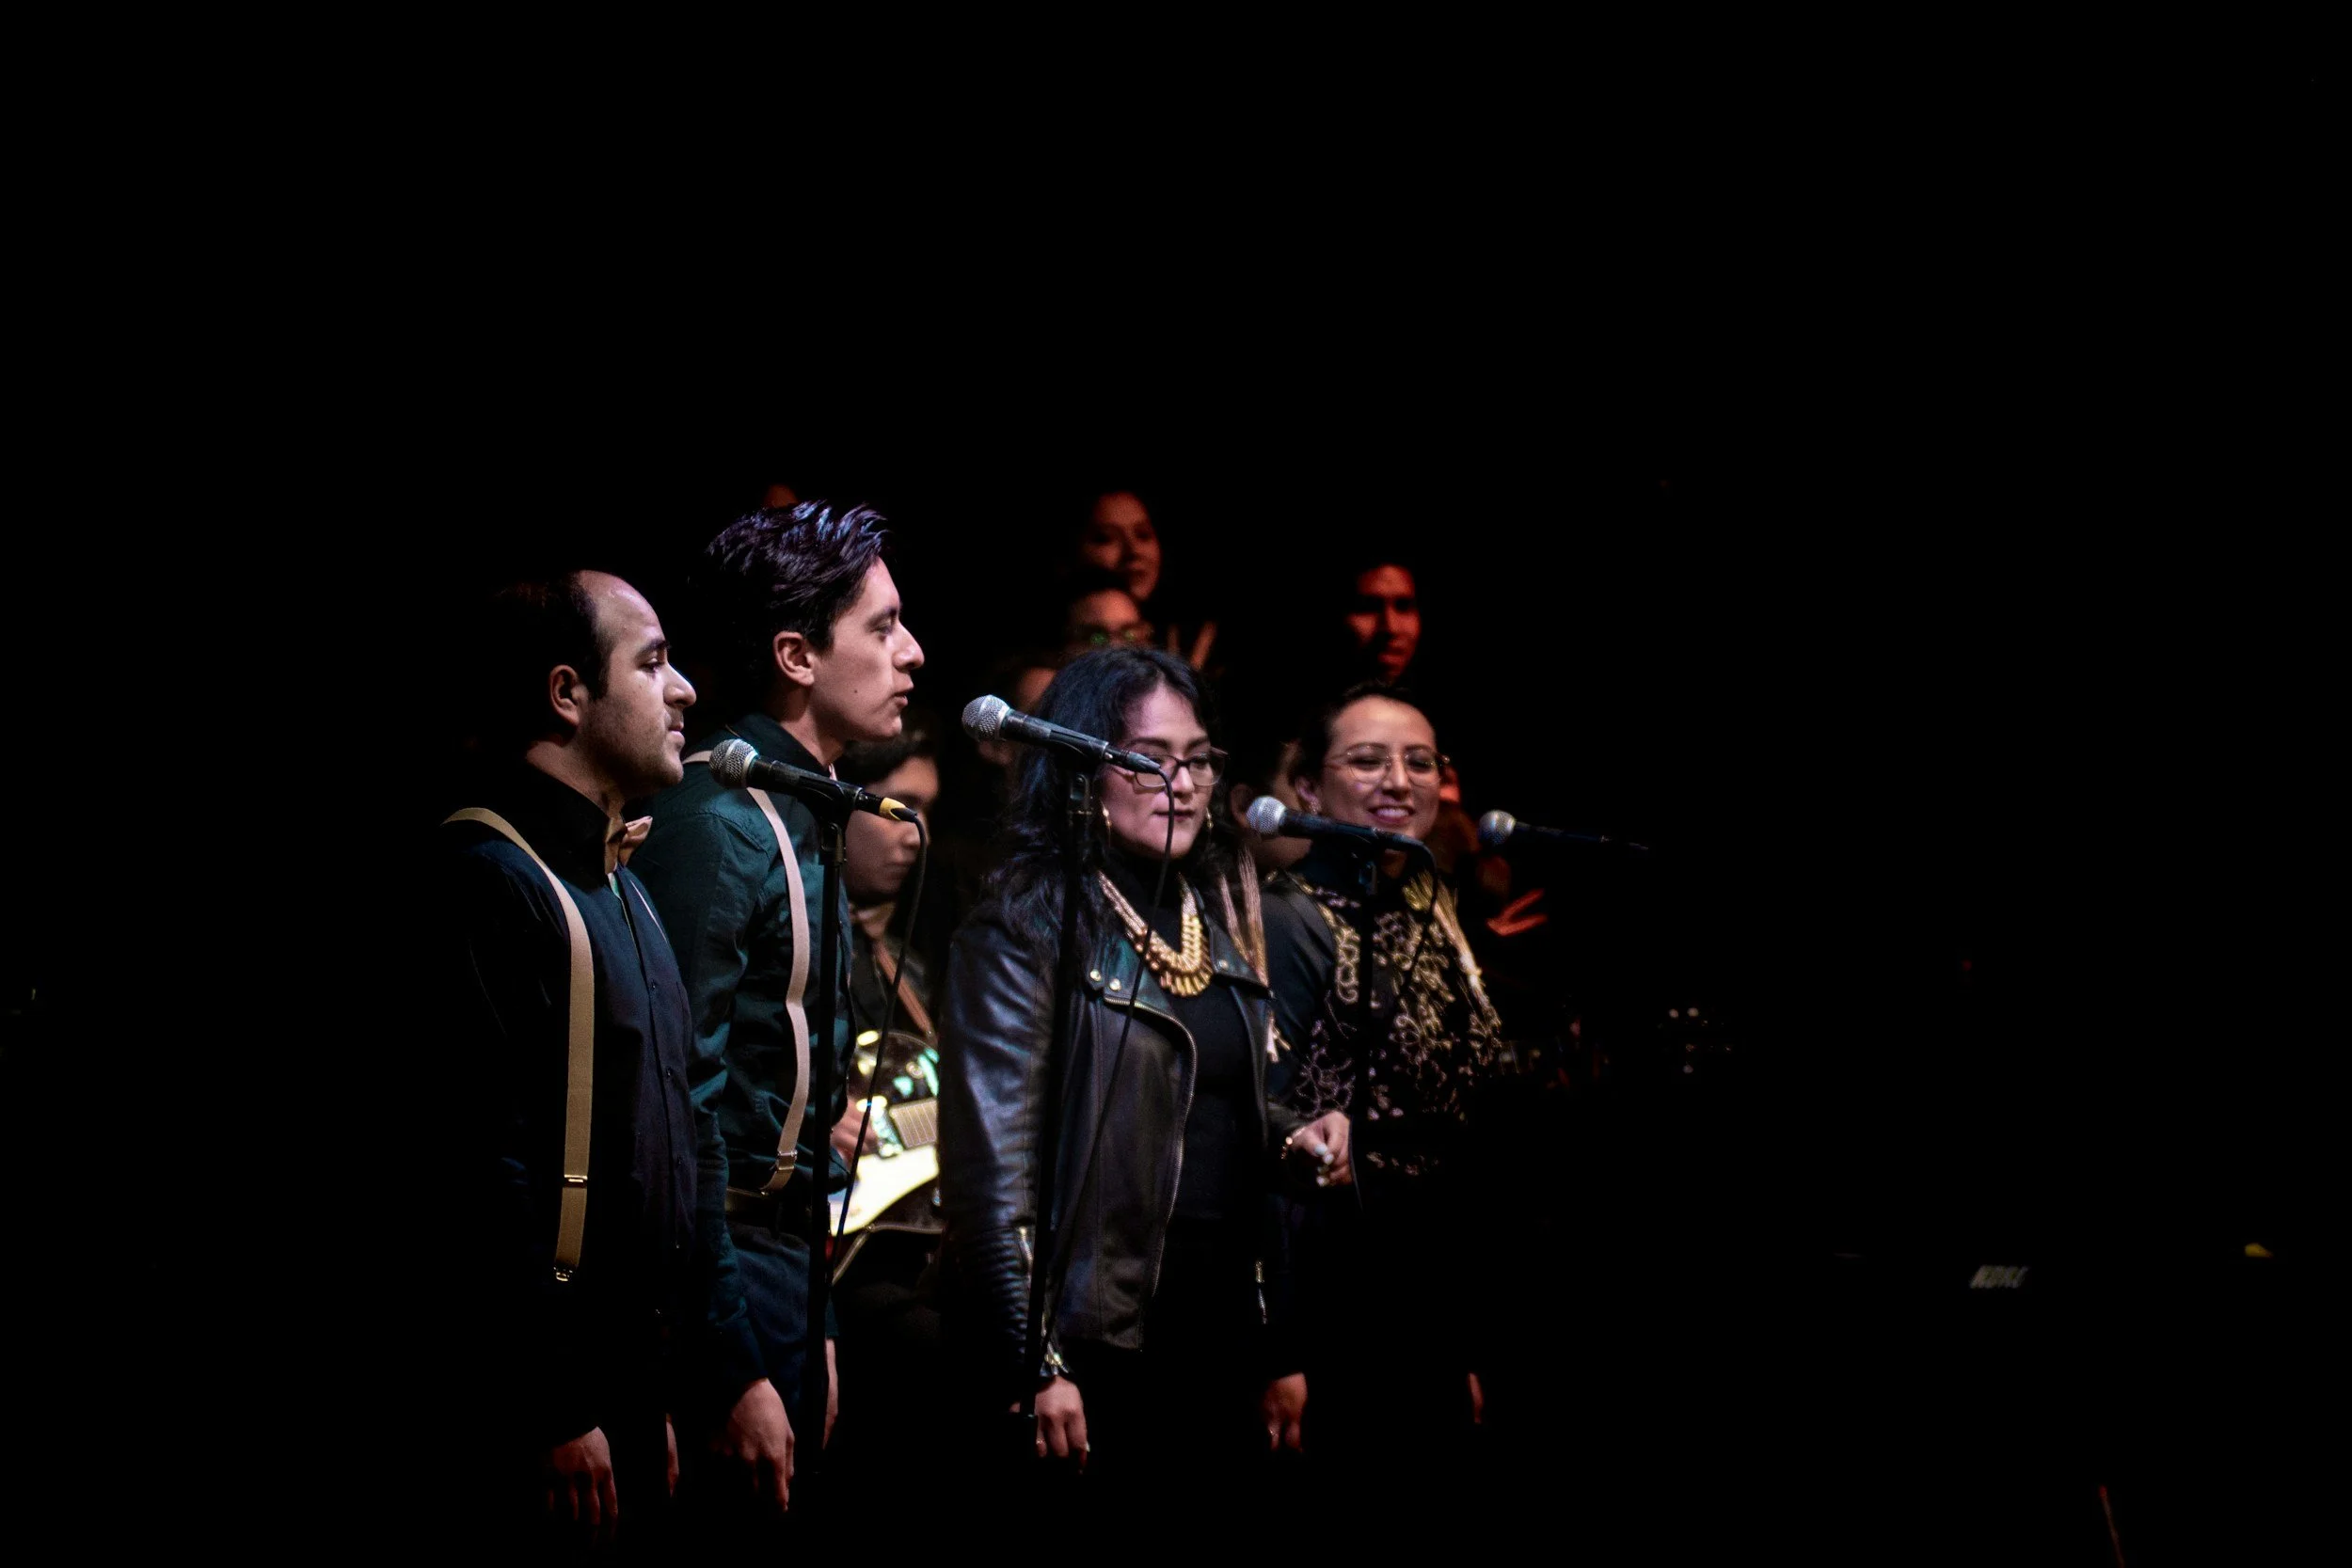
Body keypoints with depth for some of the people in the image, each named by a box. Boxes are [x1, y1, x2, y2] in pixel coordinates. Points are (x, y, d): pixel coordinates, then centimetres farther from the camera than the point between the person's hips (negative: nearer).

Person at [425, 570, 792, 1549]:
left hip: (630, 1390, 9)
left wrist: (733, 1367, 17)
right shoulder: (491, 881, -14)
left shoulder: (619, 890, 18)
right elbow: (489, 1167, -21)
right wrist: (557, 1414, -21)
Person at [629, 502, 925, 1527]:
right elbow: (682, 1083, -21)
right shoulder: (717, 820, -17)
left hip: (785, 1247, 10)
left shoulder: (802, 818, 15)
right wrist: (724, 1356, -21)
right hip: (731, 1243, -10)